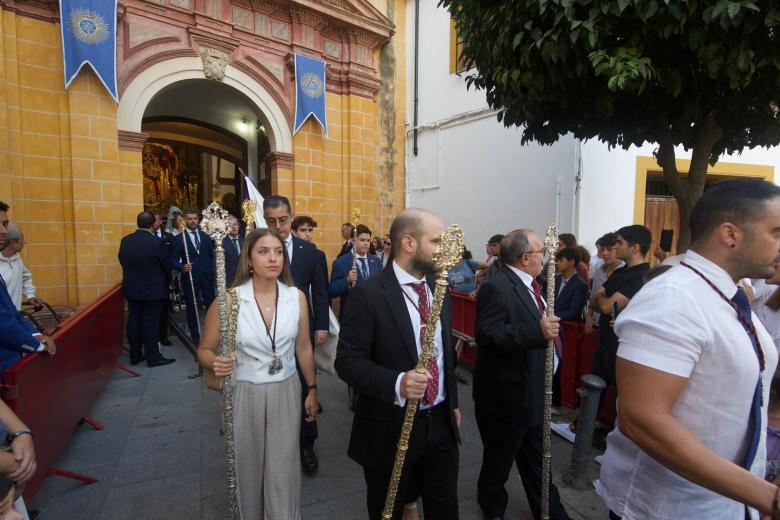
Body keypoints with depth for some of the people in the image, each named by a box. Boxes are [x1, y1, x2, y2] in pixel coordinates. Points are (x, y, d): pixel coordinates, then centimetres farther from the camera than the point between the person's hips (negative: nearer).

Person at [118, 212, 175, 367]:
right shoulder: (156, 242, -18)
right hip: (152, 289, -6)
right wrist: (163, 279, 11)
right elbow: (167, 265, -10)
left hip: (132, 288, 6)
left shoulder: (125, 241, 0)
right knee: (151, 323, 0)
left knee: (134, 321, 13)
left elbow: (122, 261, 10)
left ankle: (135, 355, 23)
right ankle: (153, 357, 7)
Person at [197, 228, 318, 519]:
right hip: (244, 395, -1)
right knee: (248, 470, 17)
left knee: (283, 473, 9)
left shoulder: (297, 297, -7)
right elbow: (204, 351, -4)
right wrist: (216, 363, -27)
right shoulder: (229, 300, -15)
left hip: (286, 392, 1)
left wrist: (312, 389, 10)